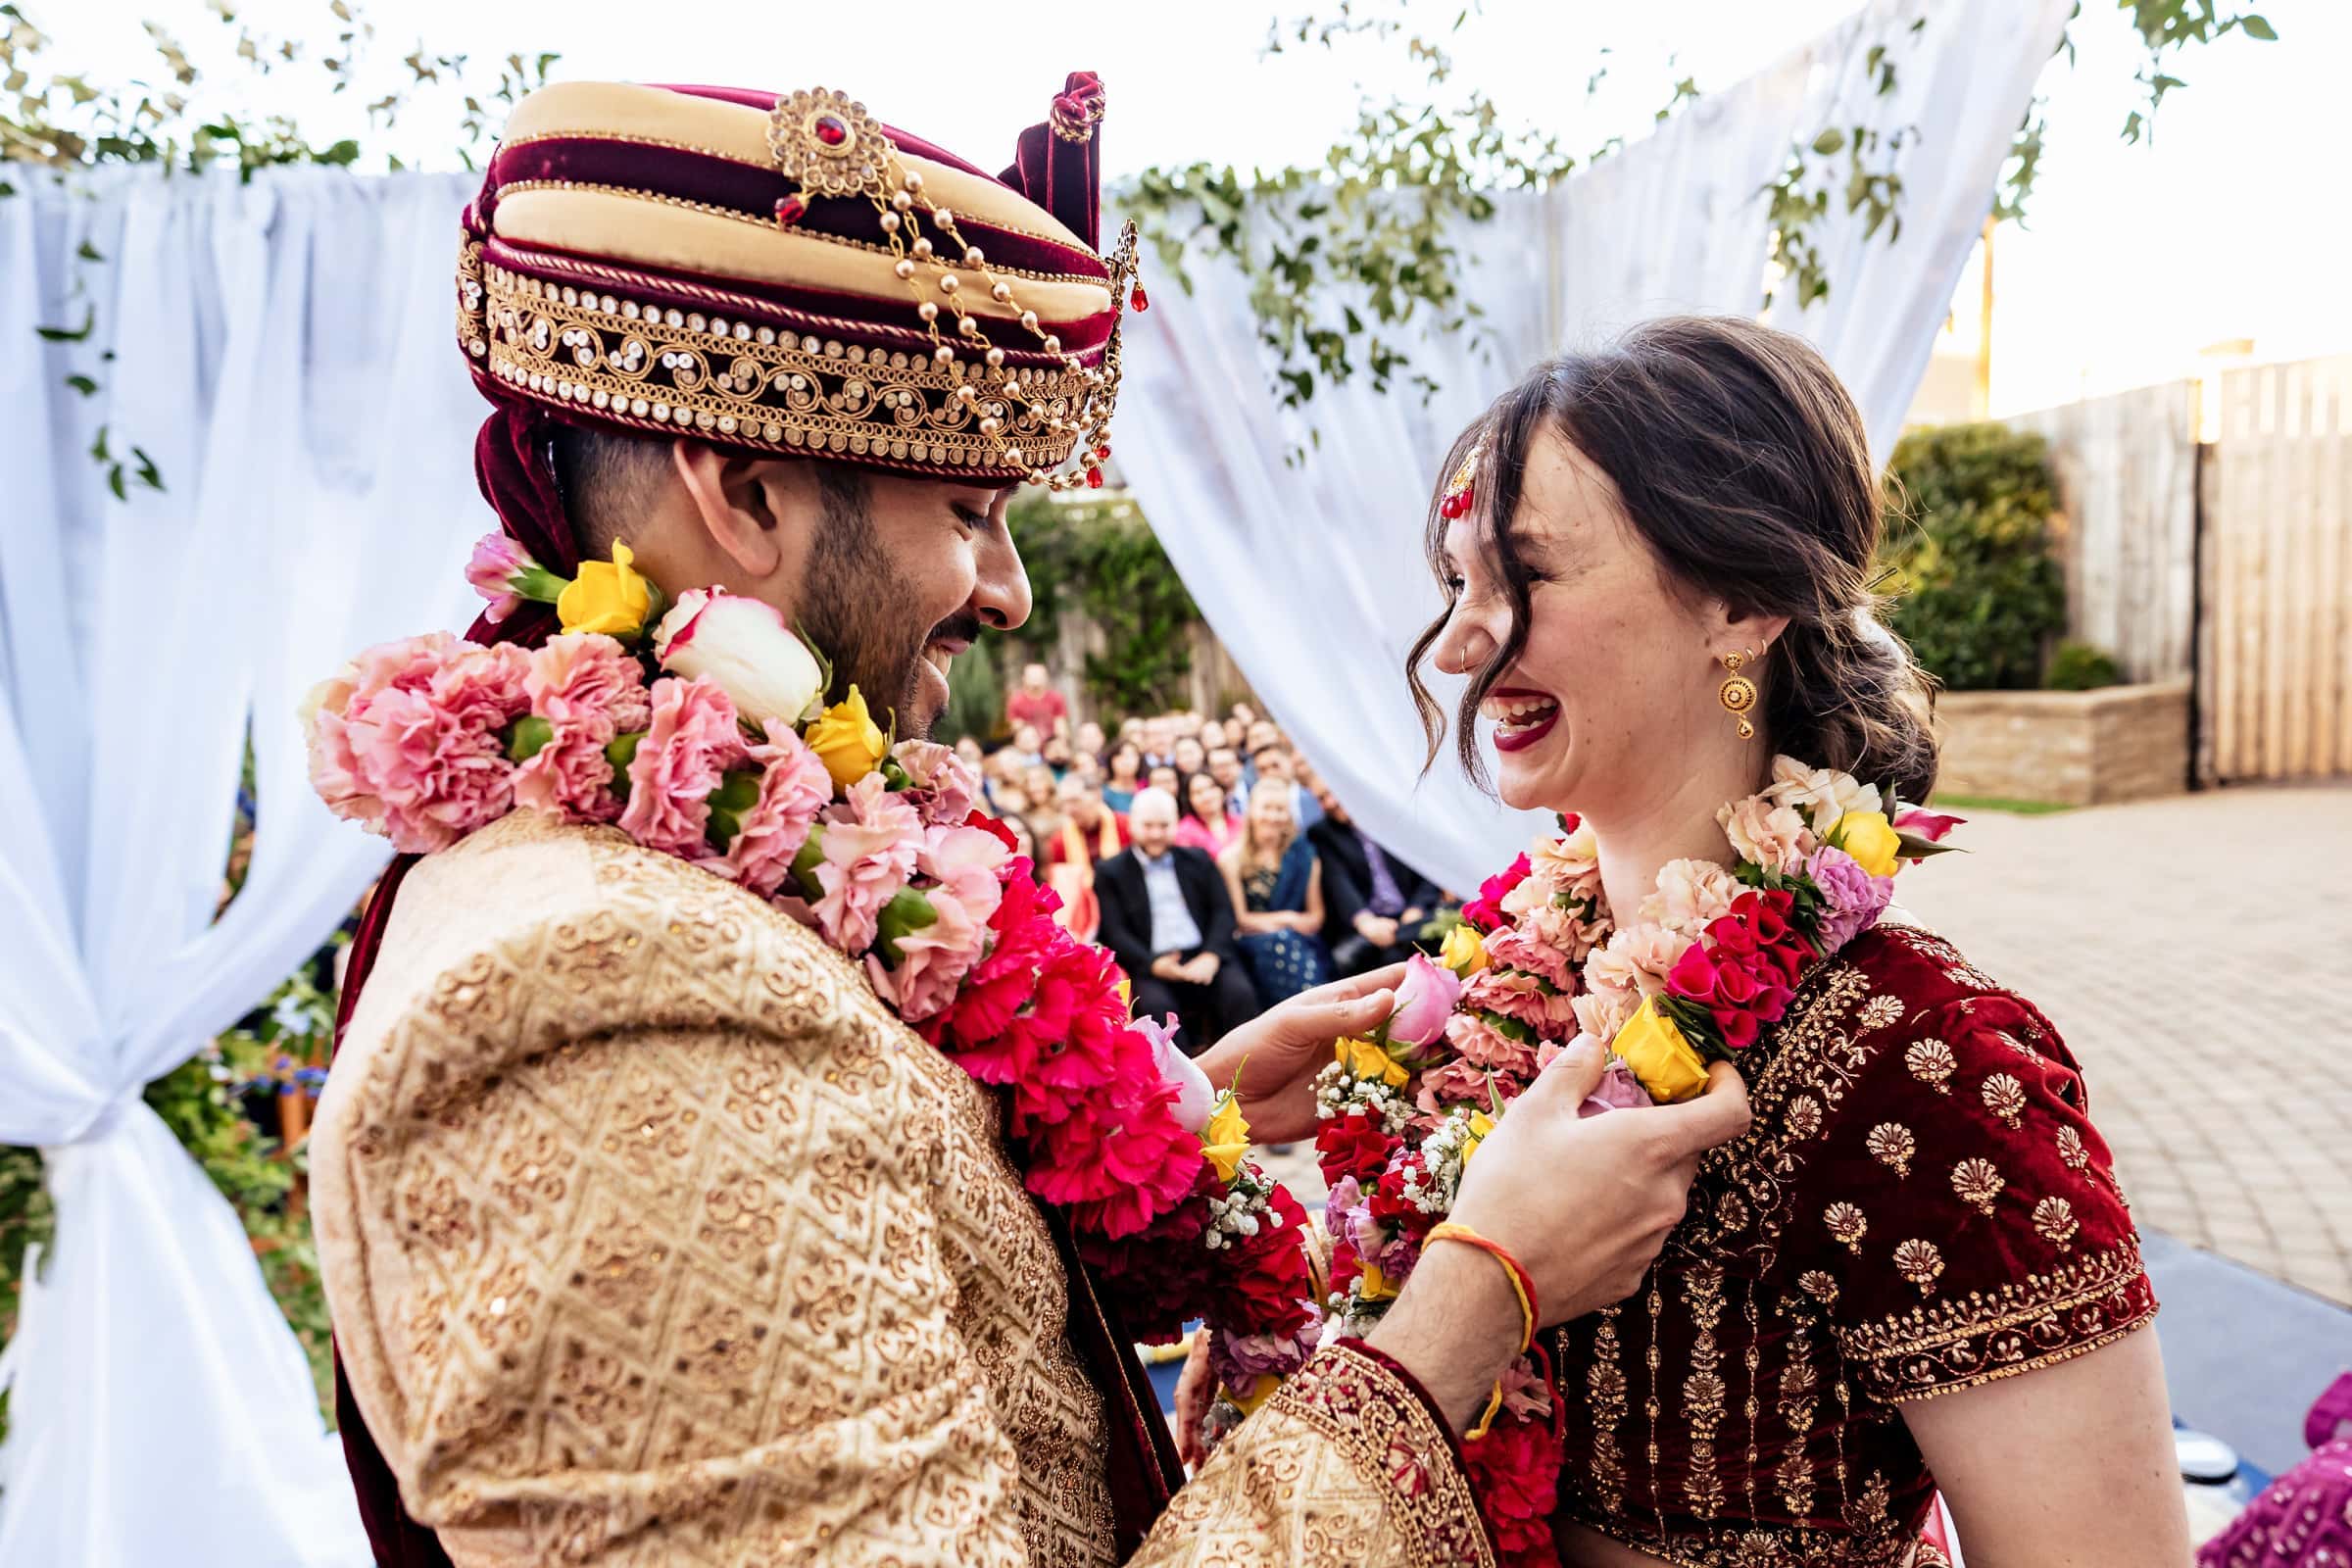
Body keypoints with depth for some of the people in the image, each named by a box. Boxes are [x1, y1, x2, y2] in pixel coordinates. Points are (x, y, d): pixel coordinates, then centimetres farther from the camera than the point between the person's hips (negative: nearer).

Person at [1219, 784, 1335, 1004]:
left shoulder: (1303, 854, 13)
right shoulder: (1231, 858, 7)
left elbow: (1316, 917, 11)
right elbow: (1240, 919, 2)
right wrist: (1286, 918, -6)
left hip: (1303, 942, 2)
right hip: (1252, 949, -2)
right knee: (1281, 942, -34)